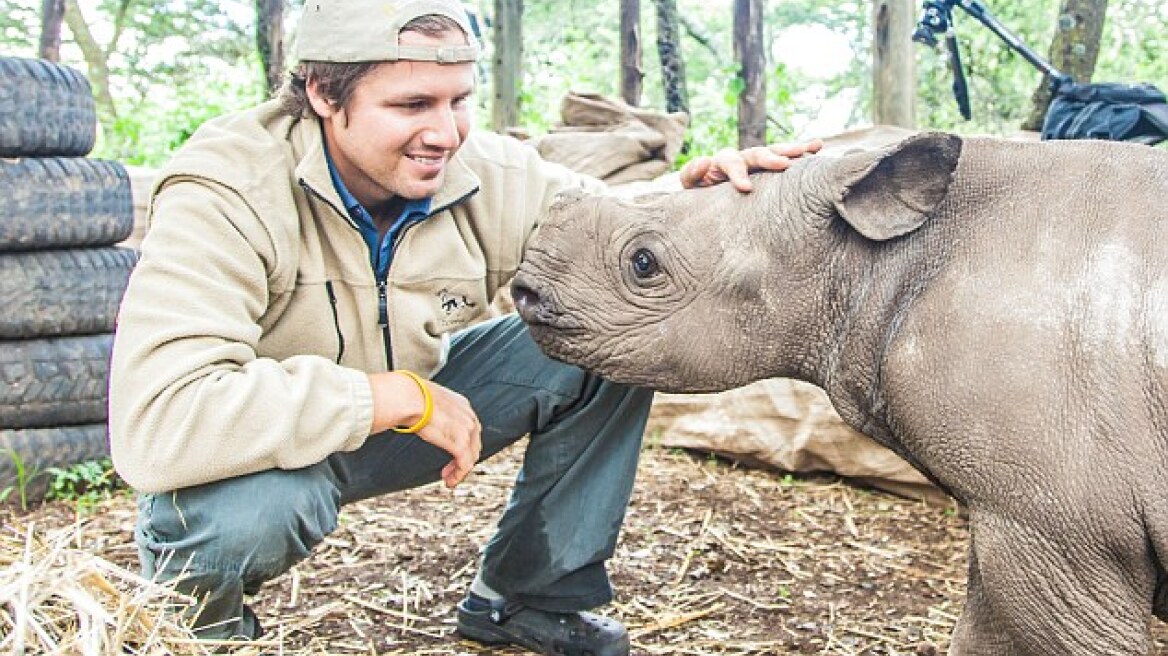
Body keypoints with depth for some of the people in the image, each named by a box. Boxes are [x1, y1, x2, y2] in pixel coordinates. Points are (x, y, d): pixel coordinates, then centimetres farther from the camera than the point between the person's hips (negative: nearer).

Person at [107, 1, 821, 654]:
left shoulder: (489, 173, -15)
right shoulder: (226, 192, -31)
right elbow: (155, 424, -42)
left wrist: (694, 193, -28)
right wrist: (400, 399, -38)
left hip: (409, 399, 5)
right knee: (251, 510, -41)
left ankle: (526, 597, 6)